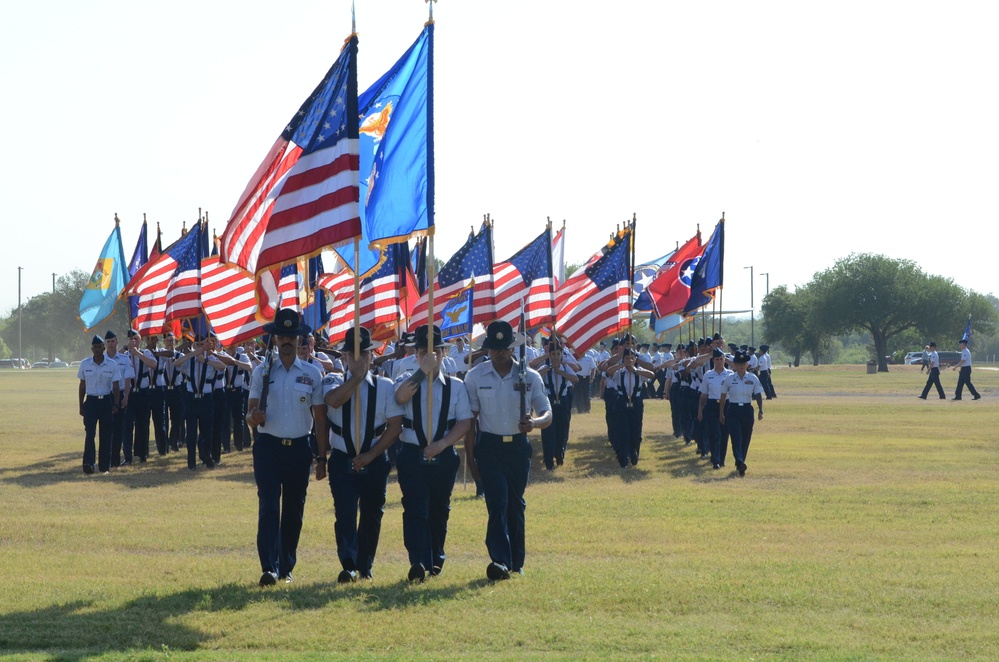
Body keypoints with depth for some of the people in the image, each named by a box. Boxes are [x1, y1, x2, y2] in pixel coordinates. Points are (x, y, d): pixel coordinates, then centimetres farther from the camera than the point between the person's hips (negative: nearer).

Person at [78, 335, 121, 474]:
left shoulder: (112, 365, -1)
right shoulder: (85, 364, 2)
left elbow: (115, 386, 1)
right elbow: (82, 385, 9)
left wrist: (115, 404, -9)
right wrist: (81, 405, 8)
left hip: (106, 401, 0)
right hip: (91, 401, 0)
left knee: (106, 435, 4)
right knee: (89, 433, -11)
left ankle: (104, 465, 10)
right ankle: (88, 463, -18)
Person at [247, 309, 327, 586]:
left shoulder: (312, 374, 5)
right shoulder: (262, 372, 4)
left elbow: (320, 418, 6)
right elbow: (251, 413, 4)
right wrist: (254, 417, -21)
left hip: (299, 448, 1)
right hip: (268, 446, -1)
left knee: (294, 509, 8)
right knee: (268, 506, -12)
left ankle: (286, 567, 19)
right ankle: (269, 568, -18)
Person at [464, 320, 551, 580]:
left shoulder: (529, 377, -1)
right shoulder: (475, 377, -2)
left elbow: (547, 414, 2)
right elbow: (469, 419, 2)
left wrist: (534, 422, -21)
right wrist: (470, 456, -2)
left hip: (519, 446, 2)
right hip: (489, 446, -2)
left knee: (516, 504, 9)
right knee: (497, 502, -13)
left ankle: (516, 561, 19)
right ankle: (500, 560, -20)